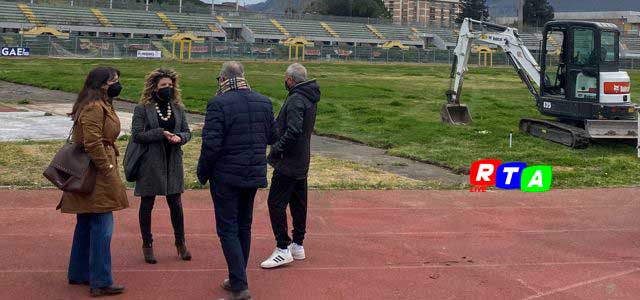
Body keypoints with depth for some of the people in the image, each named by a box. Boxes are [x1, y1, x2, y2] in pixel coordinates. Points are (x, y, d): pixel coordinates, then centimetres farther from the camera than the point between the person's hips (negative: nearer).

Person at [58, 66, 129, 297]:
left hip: (91, 177, 11)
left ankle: (78, 274, 28)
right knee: (102, 227, -7)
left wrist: (109, 166, 20)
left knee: (86, 225, 17)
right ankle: (100, 282, -3)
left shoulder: (101, 105, 17)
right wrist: (108, 169, -20)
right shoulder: (94, 108, -17)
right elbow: (92, 142, -24)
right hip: (97, 176, -11)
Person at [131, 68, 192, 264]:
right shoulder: (143, 109, -6)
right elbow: (137, 134, -12)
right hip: (150, 164, -4)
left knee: (176, 204, 8)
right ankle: (147, 245, 17)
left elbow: (187, 132, 10)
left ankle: (180, 243, 21)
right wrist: (161, 133, -18)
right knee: (147, 204, 6)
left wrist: (179, 137, -12)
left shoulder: (177, 108, 8)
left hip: (173, 163, 4)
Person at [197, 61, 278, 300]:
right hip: (254, 175, 6)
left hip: (226, 177, -6)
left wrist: (202, 173, -6)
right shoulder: (264, 102, 3)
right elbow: (272, 137, 10)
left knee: (228, 229, 0)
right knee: (244, 227, 17)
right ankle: (237, 279, 28)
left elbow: (211, 144, -19)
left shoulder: (218, 104, -16)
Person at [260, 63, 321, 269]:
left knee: (276, 202, -6)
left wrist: (277, 149, -17)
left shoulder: (296, 100, -19)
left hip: (288, 163, -10)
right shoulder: (309, 98, 12)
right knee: (298, 203, 15)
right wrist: (280, 146, 11)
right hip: (301, 162, 10)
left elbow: (293, 131, -29)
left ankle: (283, 248, -5)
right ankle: (298, 245, 24)